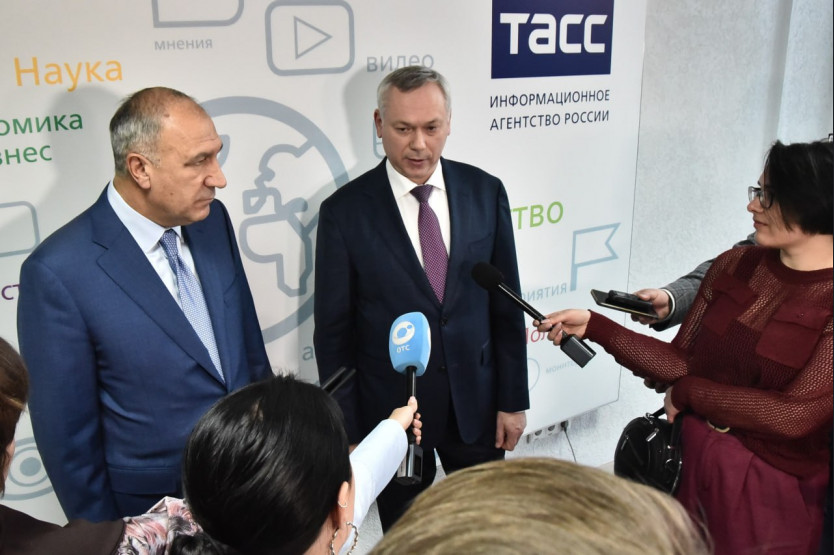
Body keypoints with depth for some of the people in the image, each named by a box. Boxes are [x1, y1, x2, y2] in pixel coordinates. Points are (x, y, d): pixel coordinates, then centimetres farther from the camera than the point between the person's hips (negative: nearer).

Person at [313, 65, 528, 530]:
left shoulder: (485, 192, -4)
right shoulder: (345, 211, -12)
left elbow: (507, 306, 1)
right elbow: (333, 331, -7)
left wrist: (513, 399, 2)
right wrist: (348, 431, -5)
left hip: (477, 401, 2)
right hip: (390, 408, -2)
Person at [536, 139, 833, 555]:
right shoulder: (733, 267, -2)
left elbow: (795, 414, -23)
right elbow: (682, 364, -3)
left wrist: (688, 394, -12)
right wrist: (593, 326, -12)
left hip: (773, 489, -4)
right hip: (690, 461, 5)